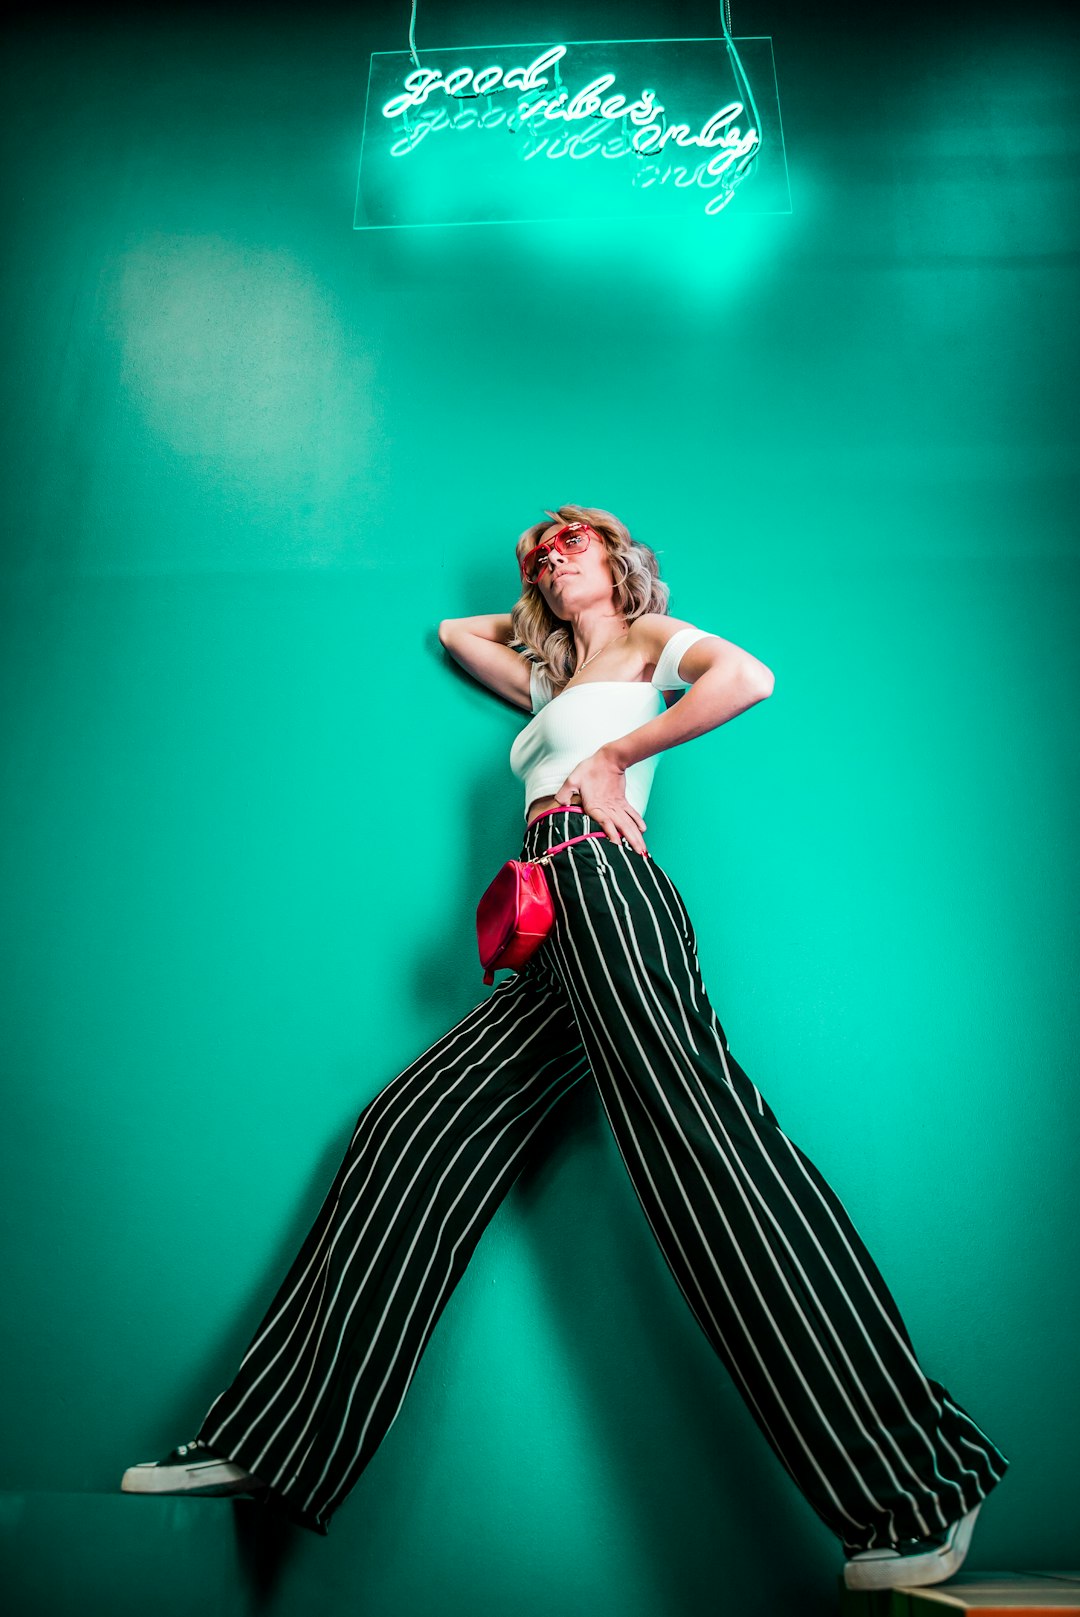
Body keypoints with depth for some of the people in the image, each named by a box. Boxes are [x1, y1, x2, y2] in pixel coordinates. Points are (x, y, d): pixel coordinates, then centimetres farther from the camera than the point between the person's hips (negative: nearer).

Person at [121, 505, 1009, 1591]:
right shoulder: (556, 683, 35)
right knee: (412, 1131, 1)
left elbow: (750, 679, -6)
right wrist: (543, 611, 42)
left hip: (604, 883, -7)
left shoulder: (652, 640, 17)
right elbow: (453, 631, 51)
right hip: (555, 945, 8)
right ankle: (267, 1439, 8)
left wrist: (615, 754, -3)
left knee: (696, 1134, -20)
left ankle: (914, 1488, -13)